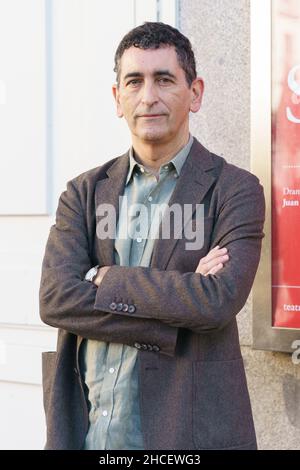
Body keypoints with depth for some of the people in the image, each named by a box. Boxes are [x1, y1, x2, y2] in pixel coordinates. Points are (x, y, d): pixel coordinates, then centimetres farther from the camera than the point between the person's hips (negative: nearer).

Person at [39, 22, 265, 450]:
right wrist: (179, 292, -16)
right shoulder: (84, 193, 6)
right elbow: (55, 299, -8)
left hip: (187, 428, -2)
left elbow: (218, 301, -18)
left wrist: (107, 280, -11)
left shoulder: (236, 190, -4)